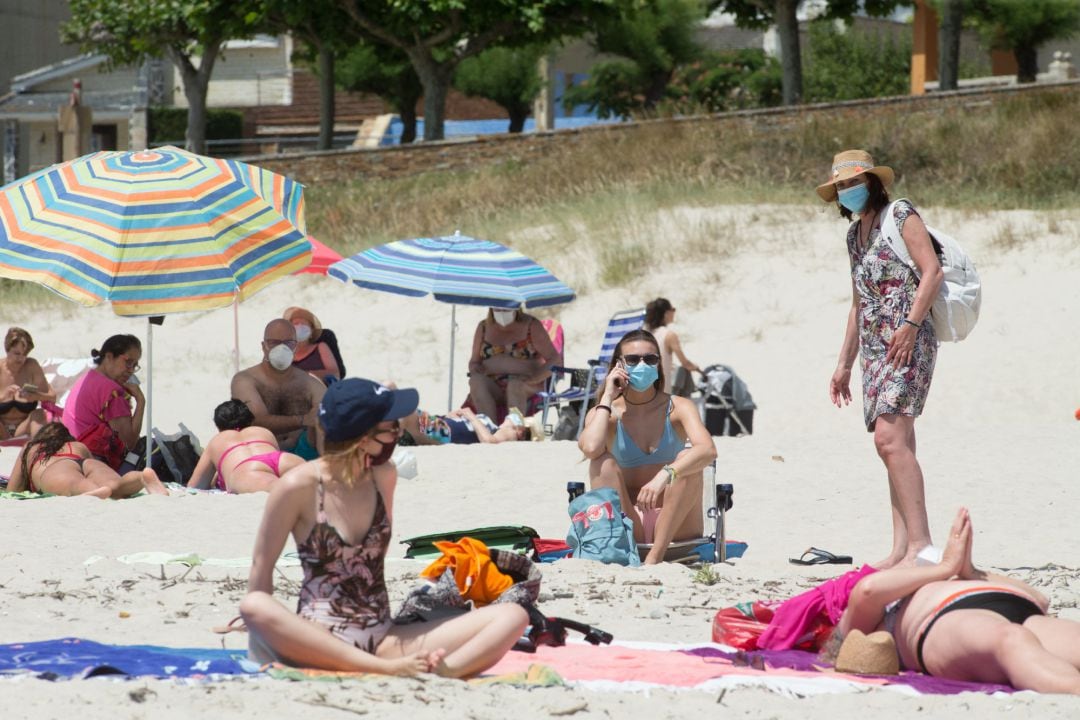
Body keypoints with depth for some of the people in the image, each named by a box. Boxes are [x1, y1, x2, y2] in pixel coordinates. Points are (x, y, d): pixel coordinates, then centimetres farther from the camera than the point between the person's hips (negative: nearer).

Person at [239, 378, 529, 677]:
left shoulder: (383, 477, 10)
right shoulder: (300, 486, -5)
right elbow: (262, 565, 1)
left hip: (384, 641, 5)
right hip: (318, 641, -5)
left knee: (512, 616, -14)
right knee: (253, 607, -40)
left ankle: (438, 673, -46)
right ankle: (387, 670, -47)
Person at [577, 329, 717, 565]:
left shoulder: (678, 408, -2)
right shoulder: (605, 413, 0)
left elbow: (708, 450, -23)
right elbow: (590, 449, -24)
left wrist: (665, 475, -39)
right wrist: (607, 398, -12)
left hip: (675, 526, 0)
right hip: (628, 526, 0)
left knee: (687, 458, -24)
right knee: (604, 463, -20)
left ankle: (656, 556, -32)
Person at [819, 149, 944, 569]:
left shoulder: (900, 215, -2)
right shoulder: (855, 234, 22)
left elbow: (932, 271, -12)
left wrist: (910, 324, -22)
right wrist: (844, 364, 24)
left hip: (908, 343, -9)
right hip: (875, 350, 9)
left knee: (890, 438, -22)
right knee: (896, 446, 3)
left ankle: (921, 543, -28)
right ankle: (901, 550, 0)